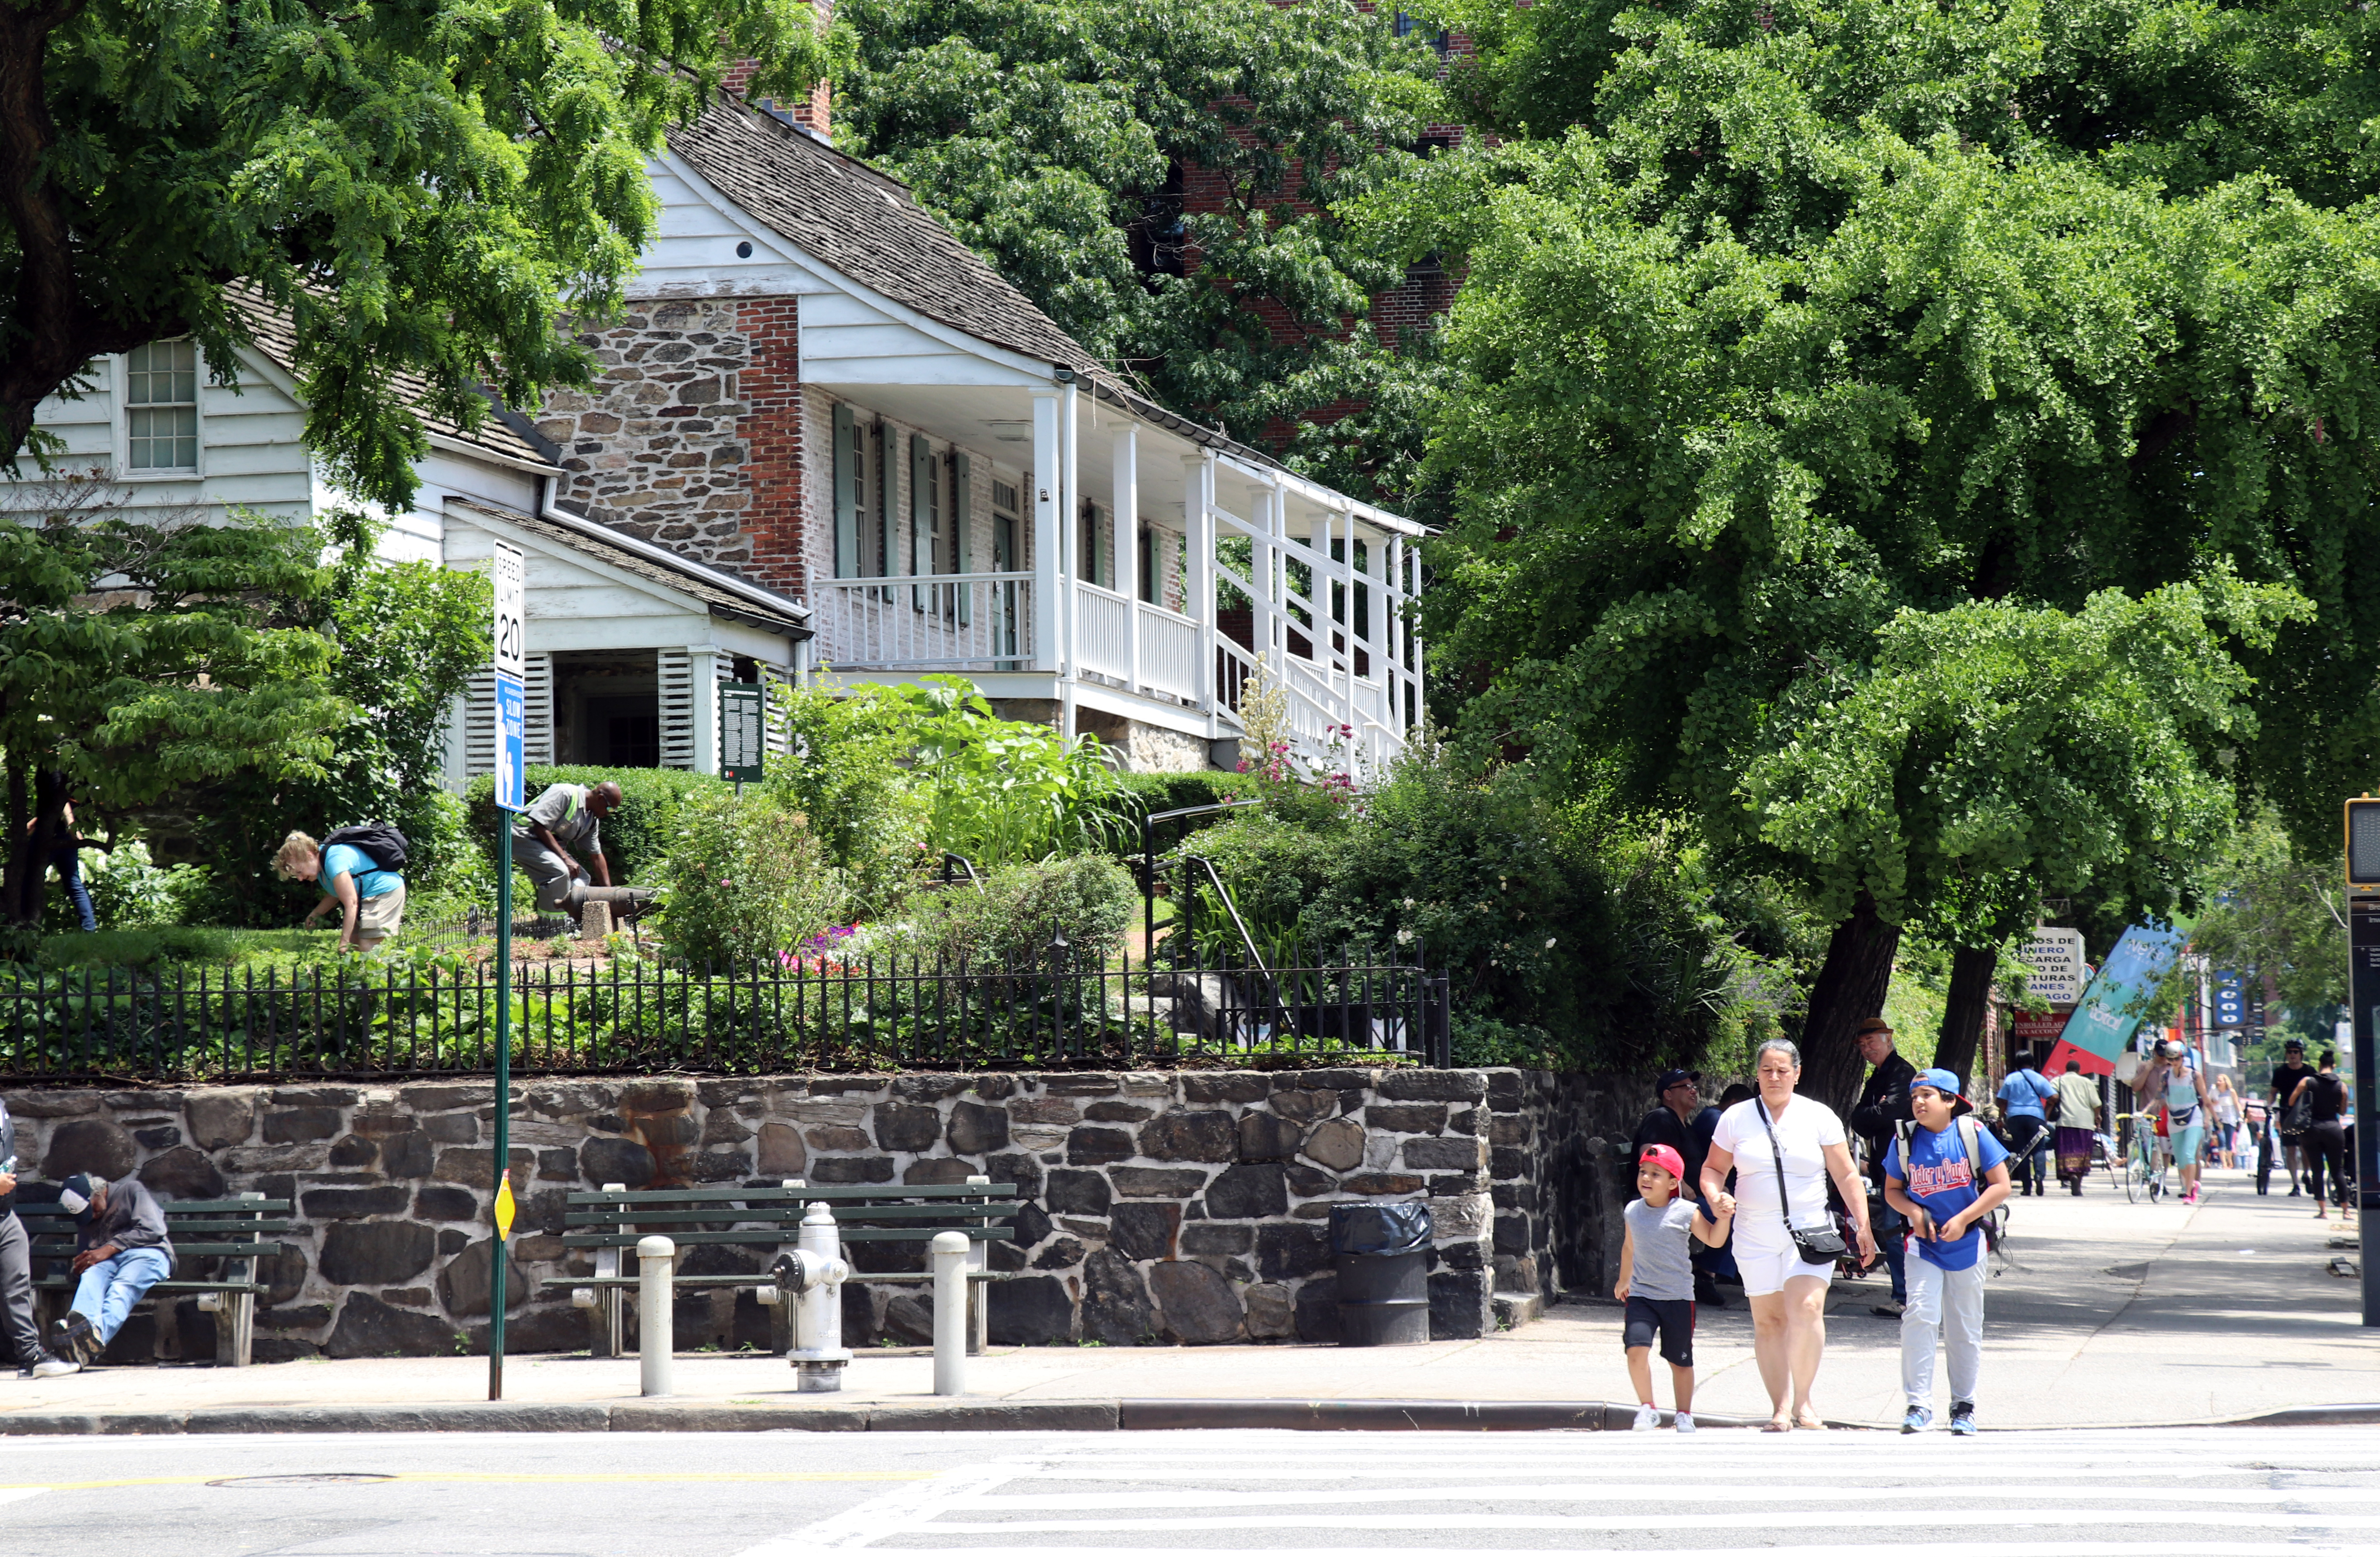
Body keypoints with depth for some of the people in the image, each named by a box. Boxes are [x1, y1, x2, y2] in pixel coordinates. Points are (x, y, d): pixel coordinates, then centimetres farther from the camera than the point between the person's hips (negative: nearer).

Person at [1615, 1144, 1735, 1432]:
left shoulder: (1686, 1213, -8)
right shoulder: (1633, 1211, 3)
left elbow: (1713, 1241, -4)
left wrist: (1722, 1219, -22)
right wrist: (1624, 1280, 31)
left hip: (1678, 1298, -2)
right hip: (1641, 1296, 2)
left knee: (1680, 1360, 9)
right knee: (1637, 1350, -17)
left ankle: (1685, 1414, 26)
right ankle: (1647, 1409, -2)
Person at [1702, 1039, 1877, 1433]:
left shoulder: (1819, 1117, 3)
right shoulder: (1736, 1119, 6)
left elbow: (1846, 1174, 6)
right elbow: (1713, 1168, 12)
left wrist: (1863, 1226, 0)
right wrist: (1715, 1197, -10)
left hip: (1810, 1233, -2)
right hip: (1756, 1236, 2)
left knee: (1806, 1309, -19)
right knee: (1768, 1321, 2)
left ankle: (1802, 1401, -9)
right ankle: (1780, 1409, 7)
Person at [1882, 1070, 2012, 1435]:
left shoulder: (1973, 1134, -7)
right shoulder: (1904, 1140, -1)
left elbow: (2001, 1186, -6)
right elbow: (1892, 1189, 9)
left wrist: (1963, 1219, -14)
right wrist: (1914, 1212, -12)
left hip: (1966, 1243, 0)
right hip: (1924, 1243, 0)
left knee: (1965, 1329, 7)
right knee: (1920, 1317, -15)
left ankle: (1964, 1406, 20)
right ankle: (1918, 1404, -10)